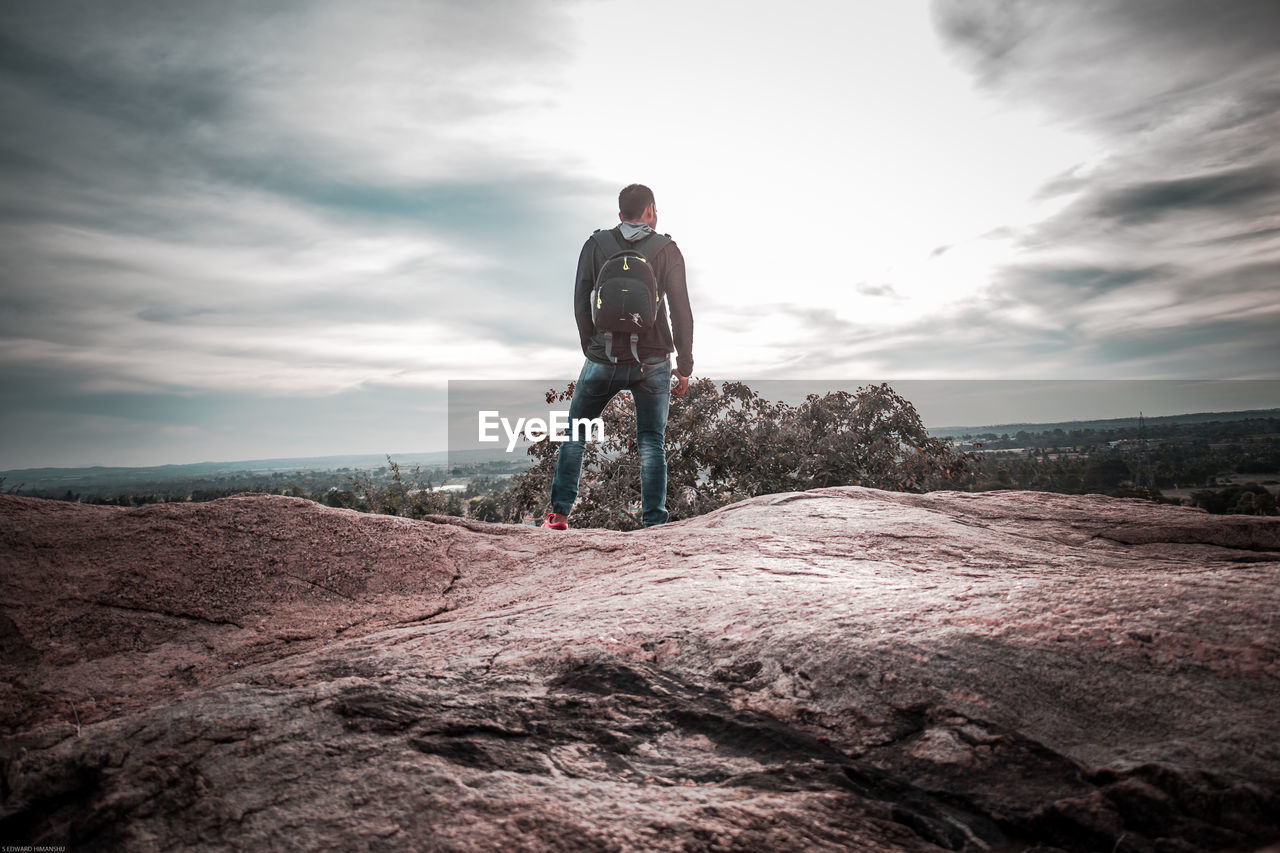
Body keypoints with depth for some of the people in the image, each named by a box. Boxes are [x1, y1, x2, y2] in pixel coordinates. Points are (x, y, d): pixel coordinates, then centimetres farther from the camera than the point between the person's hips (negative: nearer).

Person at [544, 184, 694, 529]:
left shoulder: (595, 246, 3)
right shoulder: (667, 251, -1)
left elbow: (580, 305, 4)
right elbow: (681, 313, -4)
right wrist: (685, 368, 2)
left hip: (603, 361, 1)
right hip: (652, 363, -1)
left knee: (575, 433, 15)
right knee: (651, 442, 7)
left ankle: (559, 513, 17)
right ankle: (654, 523, 6)